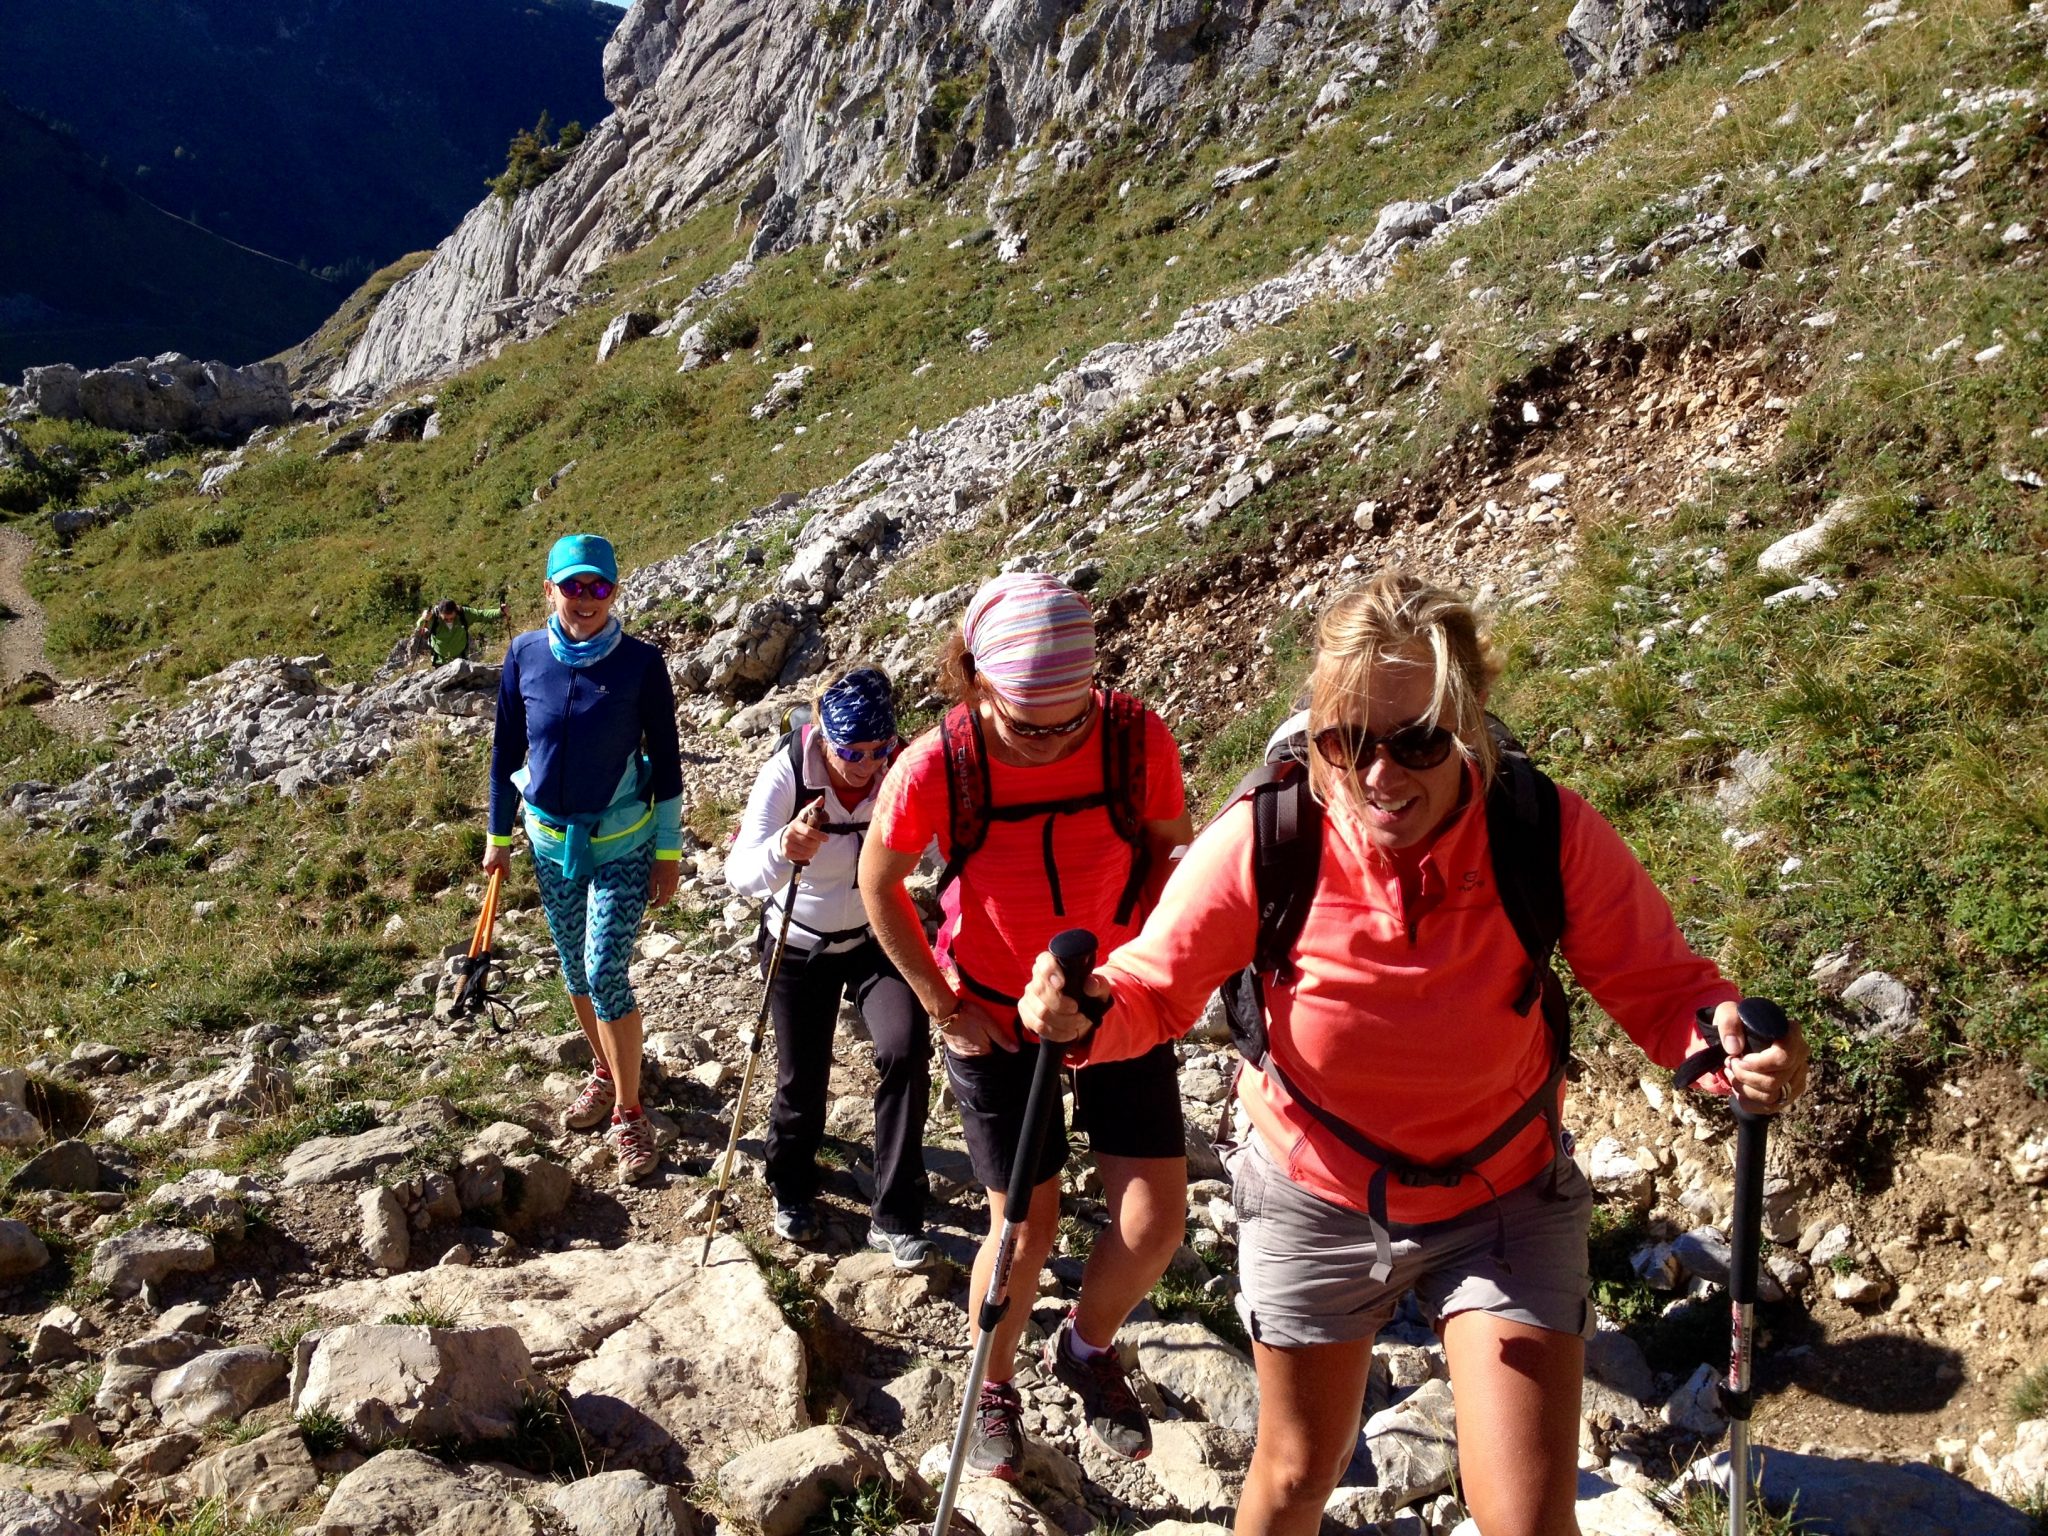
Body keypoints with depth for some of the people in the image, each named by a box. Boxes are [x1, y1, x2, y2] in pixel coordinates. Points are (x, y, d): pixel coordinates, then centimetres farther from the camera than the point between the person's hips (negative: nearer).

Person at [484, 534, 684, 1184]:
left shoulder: (641, 663, -14)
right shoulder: (525, 655, -6)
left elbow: (666, 760, -7)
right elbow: (506, 748, 5)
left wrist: (669, 852, -5)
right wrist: (499, 836, 11)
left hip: (622, 843, -3)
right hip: (550, 839, 4)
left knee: (606, 973, -10)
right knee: (575, 971, 15)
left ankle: (628, 1114, 5)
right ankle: (605, 1072, 39)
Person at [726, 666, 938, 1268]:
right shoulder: (787, 772, -26)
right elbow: (740, 874, -35)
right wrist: (783, 850, -55)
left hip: (879, 936, 1)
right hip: (799, 944, 0)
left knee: (905, 1051, -19)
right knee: (801, 1077, 7)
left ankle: (896, 1219, -4)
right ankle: (791, 1190, 39)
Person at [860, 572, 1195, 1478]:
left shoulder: (1136, 738, -22)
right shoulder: (935, 766, -25)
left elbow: (1167, 843, 0)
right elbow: (879, 884, -6)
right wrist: (942, 1004, -6)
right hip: (996, 1019, -2)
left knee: (1155, 1220, -1)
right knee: (1028, 1227, 6)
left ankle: (1086, 1348, 32)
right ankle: (992, 1391, 36)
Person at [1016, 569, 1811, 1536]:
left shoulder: (1551, 836, -26)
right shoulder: (1261, 843, -26)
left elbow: (1656, 983, -15)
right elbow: (1152, 992, -14)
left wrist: (1725, 1034, -37)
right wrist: (1085, 1016, -36)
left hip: (1504, 1201, 0)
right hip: (1315, 1196, 0)